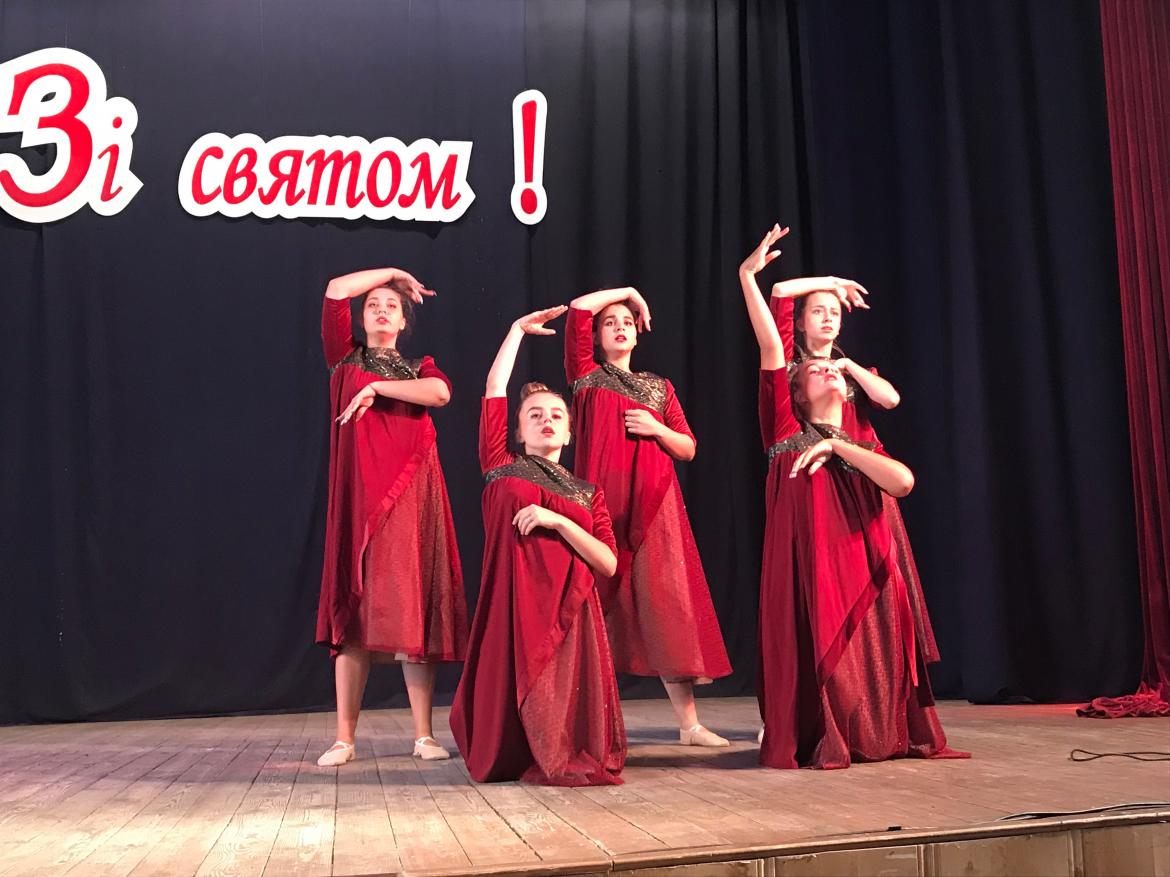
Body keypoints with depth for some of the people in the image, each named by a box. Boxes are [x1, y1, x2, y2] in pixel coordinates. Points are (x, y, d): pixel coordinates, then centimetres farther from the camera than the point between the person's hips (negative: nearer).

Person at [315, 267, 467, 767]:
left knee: (414, 612, -3)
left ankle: (424, 734, 1)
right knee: (355, 613, -3)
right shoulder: (347, 359, 16)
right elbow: (336, 291, 3)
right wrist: (394, 272, 14)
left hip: (411, 497, 1)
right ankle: (344, 738, 1)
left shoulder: (420, 368, 17)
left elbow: (440, 393, -7)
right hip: (359, 496, 0)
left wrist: (376, 388, -11)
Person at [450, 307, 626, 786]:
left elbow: (609, 563, 2)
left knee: (564, 703, -5)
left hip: (570, 610, 2)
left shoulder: (588, 493, 14)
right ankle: (512, 759, 26)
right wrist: (519, 329, 16)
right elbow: (495, 389, 8)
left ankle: (565, 759, 25)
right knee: (512, 699, -5)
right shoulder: (502, 468, 11)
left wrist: (558, 521, -10)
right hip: (514, 603, -1)